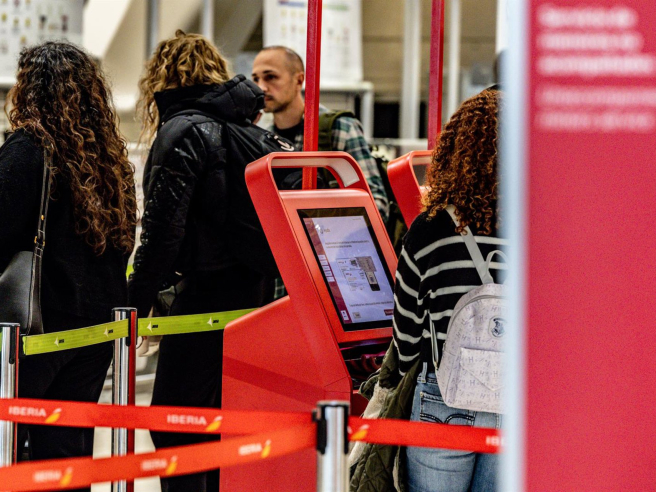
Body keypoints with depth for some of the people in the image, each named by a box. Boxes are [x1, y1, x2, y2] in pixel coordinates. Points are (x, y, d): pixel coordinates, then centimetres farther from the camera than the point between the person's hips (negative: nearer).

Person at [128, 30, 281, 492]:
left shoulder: (183, 132, -9)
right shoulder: (251, 130, 14)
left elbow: (163, 228, -16)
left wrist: (137, 304, -12)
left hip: (207, 293, -8)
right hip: (256, 292, 8)